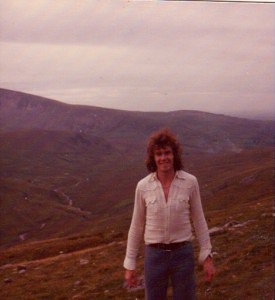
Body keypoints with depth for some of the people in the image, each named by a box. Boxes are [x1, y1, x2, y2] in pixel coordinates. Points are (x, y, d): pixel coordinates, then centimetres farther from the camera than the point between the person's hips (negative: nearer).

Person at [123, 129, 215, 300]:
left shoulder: (190, 182, -9)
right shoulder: (143, 186, -7)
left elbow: (199, 221, 0)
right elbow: (137, 226, 2)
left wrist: (207, 256, -1)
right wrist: (130, 264, 4)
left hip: (183, 254, 0)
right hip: (155, 255, 1)